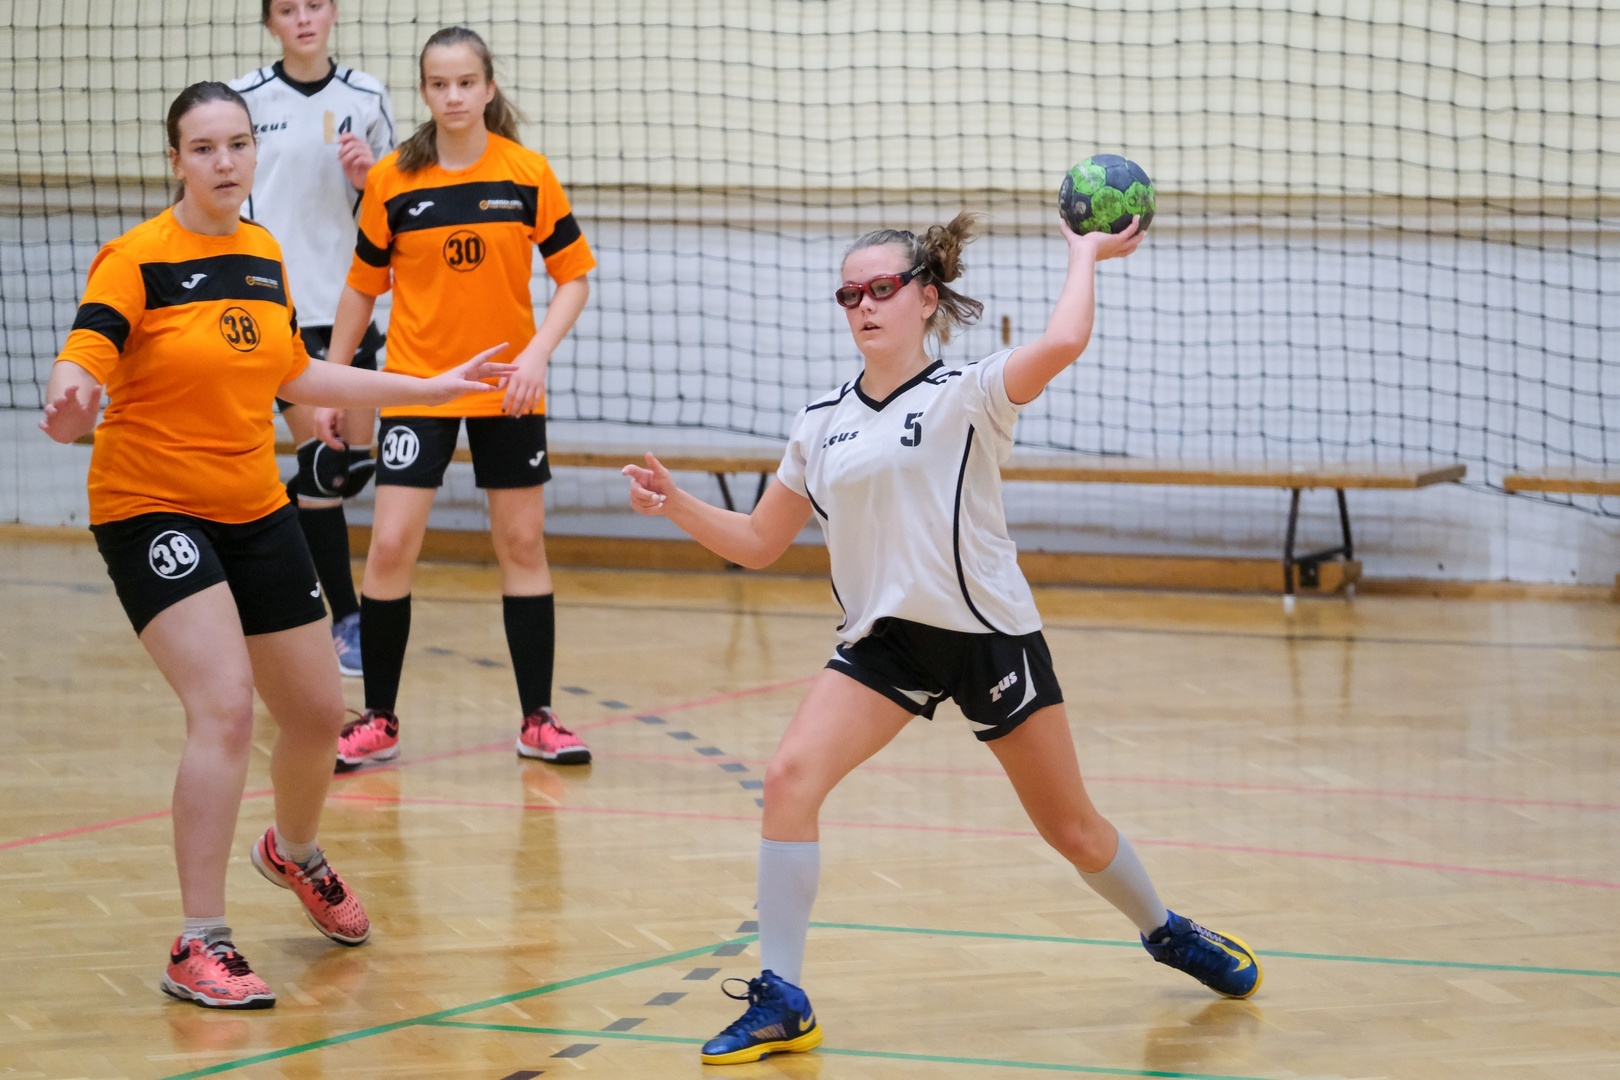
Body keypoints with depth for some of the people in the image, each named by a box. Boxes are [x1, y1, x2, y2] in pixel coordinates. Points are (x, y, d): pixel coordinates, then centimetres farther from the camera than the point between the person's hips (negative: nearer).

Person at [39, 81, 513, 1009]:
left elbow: (292, 374, 17)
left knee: (318, 711, 13)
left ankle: (297, 854, 47)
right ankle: (200, 949, -15)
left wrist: (432, 388, 20)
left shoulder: (265, 255, 5)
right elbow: (82, 361, -26)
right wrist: (72, 401, -50)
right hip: (150, 507, -6)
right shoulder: (137, 260, -14)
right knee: (226, 707, -22)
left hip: (255, 508, 6)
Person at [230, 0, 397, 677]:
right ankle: (347, 619, 0)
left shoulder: (366, 99, 5)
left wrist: (368, 177, -8)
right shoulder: (244, 100, -4)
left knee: (356, 461, 4)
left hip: (349, 300, 4)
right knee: (324, 461, -9)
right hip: (280, 307, -4)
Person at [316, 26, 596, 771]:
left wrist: (538, 351, -15)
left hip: (506, 389, 1)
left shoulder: (527, 174, -5)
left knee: (523, 545, 6)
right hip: (416, 386, -1)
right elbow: (362, 288, 5)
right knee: (390, 547, -7)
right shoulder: (391, 182, -5)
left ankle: (538, 720, 15)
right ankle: (378, 722, 4)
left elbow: (574, 275, 0)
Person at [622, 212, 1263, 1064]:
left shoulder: (968, 397, -9)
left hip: (989, 637, -3)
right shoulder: (821, 425, 6)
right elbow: (758, 542, 13)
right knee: (790, 777, -20)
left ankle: (1167, 934, 39)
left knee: (1073, 831, 8)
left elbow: (1061, 343, -29)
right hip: (883, 640, 3)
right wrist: (675, 505, -3)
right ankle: (781, 1004, -14)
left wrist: (1086, 254, -14)